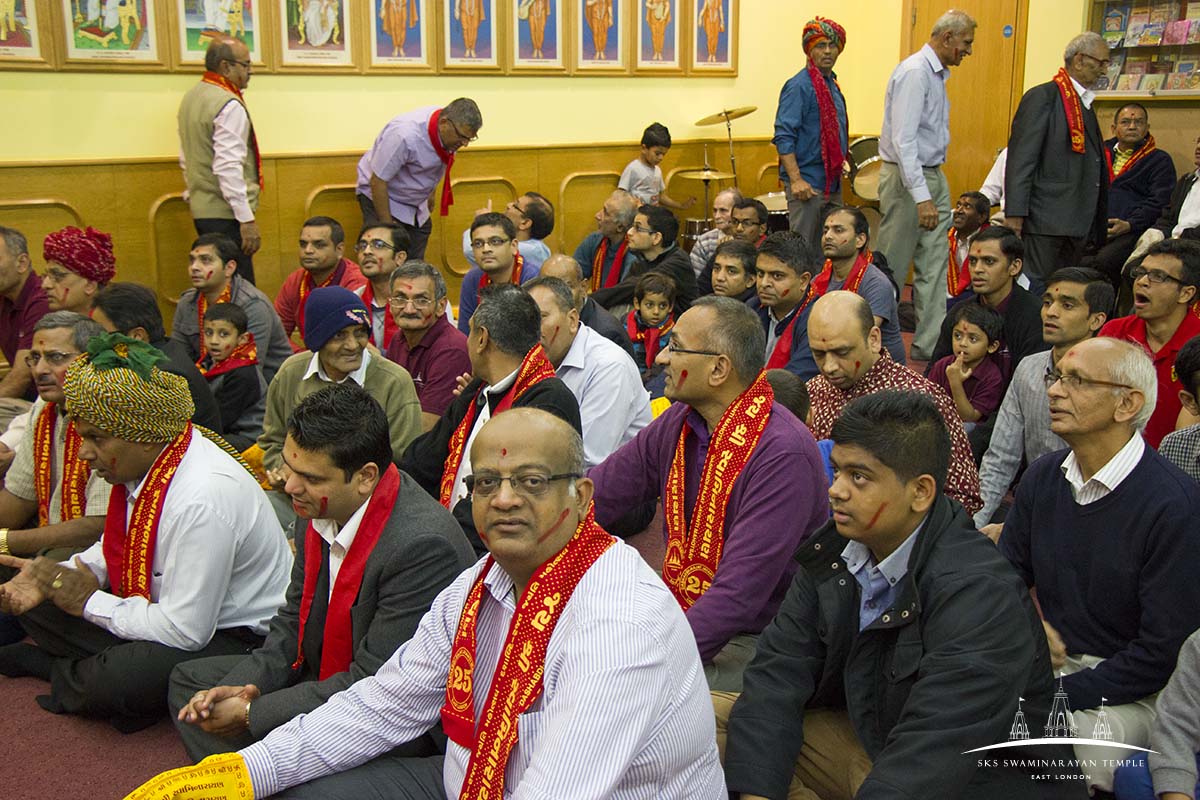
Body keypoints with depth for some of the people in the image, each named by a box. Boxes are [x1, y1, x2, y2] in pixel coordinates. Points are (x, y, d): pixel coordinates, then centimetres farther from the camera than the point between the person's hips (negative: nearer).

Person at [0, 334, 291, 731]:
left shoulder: (204, 498, -31)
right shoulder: (138, 463, -3)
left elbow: (185, 631, -27)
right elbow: (116, 546, 17)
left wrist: (88, 601, -15)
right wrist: (66, 575, -4)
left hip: (236, 638, -8)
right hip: (163, 607, 9)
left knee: (120, 680, -32)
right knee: (33, 599, 1)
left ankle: (65, 675, -1)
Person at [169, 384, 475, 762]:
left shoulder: (423, 546, -30)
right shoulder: (324, 510, -5)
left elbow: (373, 685, -25)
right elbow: (293, 621, 9)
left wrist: (251, 713, -19)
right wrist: (246, 686, -8)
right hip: (324, 677, 9)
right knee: (191, 678, 14)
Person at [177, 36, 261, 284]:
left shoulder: (191, 97, 15)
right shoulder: (229, 106, -14)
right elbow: (228, 168, -21)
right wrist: (247, 219, -21)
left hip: (200, 209, 10)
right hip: (226, 214, -10)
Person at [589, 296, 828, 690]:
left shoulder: (784, 456, -24)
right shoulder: (679, 424, 1)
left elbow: (739, 597, -28)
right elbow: (592, 498, 4)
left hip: (754, 642, -7)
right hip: (683, 616, 7)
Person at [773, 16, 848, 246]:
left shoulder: (832, 84, 15)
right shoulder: (799, 86, -12)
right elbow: (783, 136, -18)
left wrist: (840, 163, 18)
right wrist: (795, 180, -23)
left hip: (833, 182, 9)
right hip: (808, 183, -9)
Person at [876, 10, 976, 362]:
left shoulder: (937, 73, 14)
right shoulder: (915, 72, -17)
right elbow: (903, 140, -24)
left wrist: (933, 190, 15)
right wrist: (921, 197, -28)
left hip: (934, 175, 10)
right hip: (907, 177, -10)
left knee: (934, 265, 7)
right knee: (891, 265, 0)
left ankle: (929, 345, 11)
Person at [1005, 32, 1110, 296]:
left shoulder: (1085, 104, 20)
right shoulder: (1043, 97, -5)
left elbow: (1093, 161, 22)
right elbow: (1021, 157, -13)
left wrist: (1096, 225, 18)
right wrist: (1014, 213, -20)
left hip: (1078, 222, 9)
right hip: (1046, 219, -8)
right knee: (1035, 287, -8)